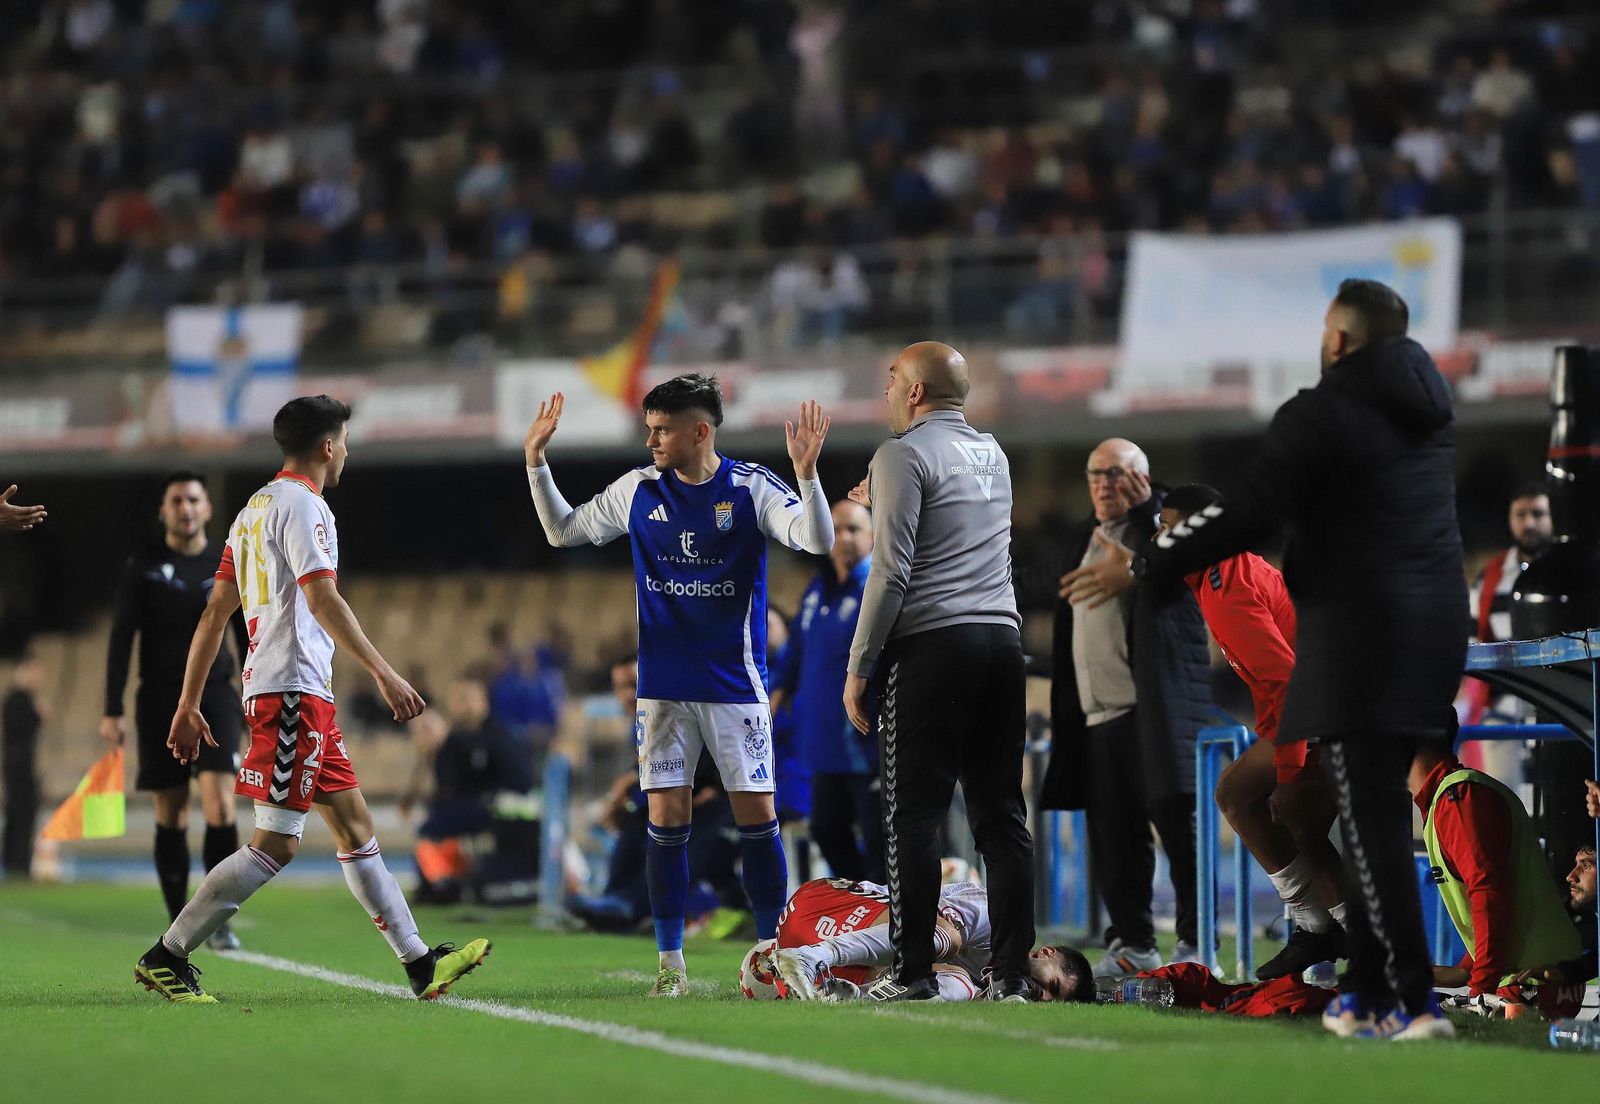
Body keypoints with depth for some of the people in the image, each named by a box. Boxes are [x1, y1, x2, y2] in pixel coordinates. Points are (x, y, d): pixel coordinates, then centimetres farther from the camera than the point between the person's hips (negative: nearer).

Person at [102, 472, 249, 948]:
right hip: (159, 699, 0)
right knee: (170, 815, 2)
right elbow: (121, 640, 1)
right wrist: (112, 710, -6)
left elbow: (247, 638, 12)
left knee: (219, 802, -16)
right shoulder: (142, 567, 2)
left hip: (213, 694, 0)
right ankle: (178, 923, 8)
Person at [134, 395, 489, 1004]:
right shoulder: (301, 504, -9)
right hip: (293, 689, -11)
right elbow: (323, 599, -20)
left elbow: (214, 614, 18)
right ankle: (166, 957, -9)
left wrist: (188, 706, 18)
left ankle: (420, 964, 9)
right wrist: (384, 673, -23)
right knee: (276, 843, -10)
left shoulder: (253, 509, 20)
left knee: (355, 825, 9)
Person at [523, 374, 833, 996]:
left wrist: (806, 473, -30)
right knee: (667, 818, -1)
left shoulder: (751, 489, -6)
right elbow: (563, 531, 15)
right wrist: (535, 462, 4)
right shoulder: (639, 490, 3)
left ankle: (771, 953, 8)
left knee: (757, 815, -2)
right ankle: (670, 963, 6)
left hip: (736, 682, -2)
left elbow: (817, 541, -16)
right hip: (663, 686, 2)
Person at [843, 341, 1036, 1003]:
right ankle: (1011, 972, 2)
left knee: (915, 816, -3)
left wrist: (859, 667, -7)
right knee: (1001, 812, 5)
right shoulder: (993, 453, 18)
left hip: (931, 648, -6)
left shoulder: (903, 455, -4)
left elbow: (891, 572, -11)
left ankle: (913, 973, -6)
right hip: (1002, 638, 6)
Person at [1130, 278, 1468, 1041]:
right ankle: (1367, 993, 16)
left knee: (1370, 822, -7)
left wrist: (1141, 566, -3)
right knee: (1377, 815, 14)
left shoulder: (1318, 417, -11)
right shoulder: (1428, 408, 13)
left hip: (1359, 636, -8)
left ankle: (1410, 1000, -12)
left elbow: (1243, 518, -14)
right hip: (1433, 628, 8)